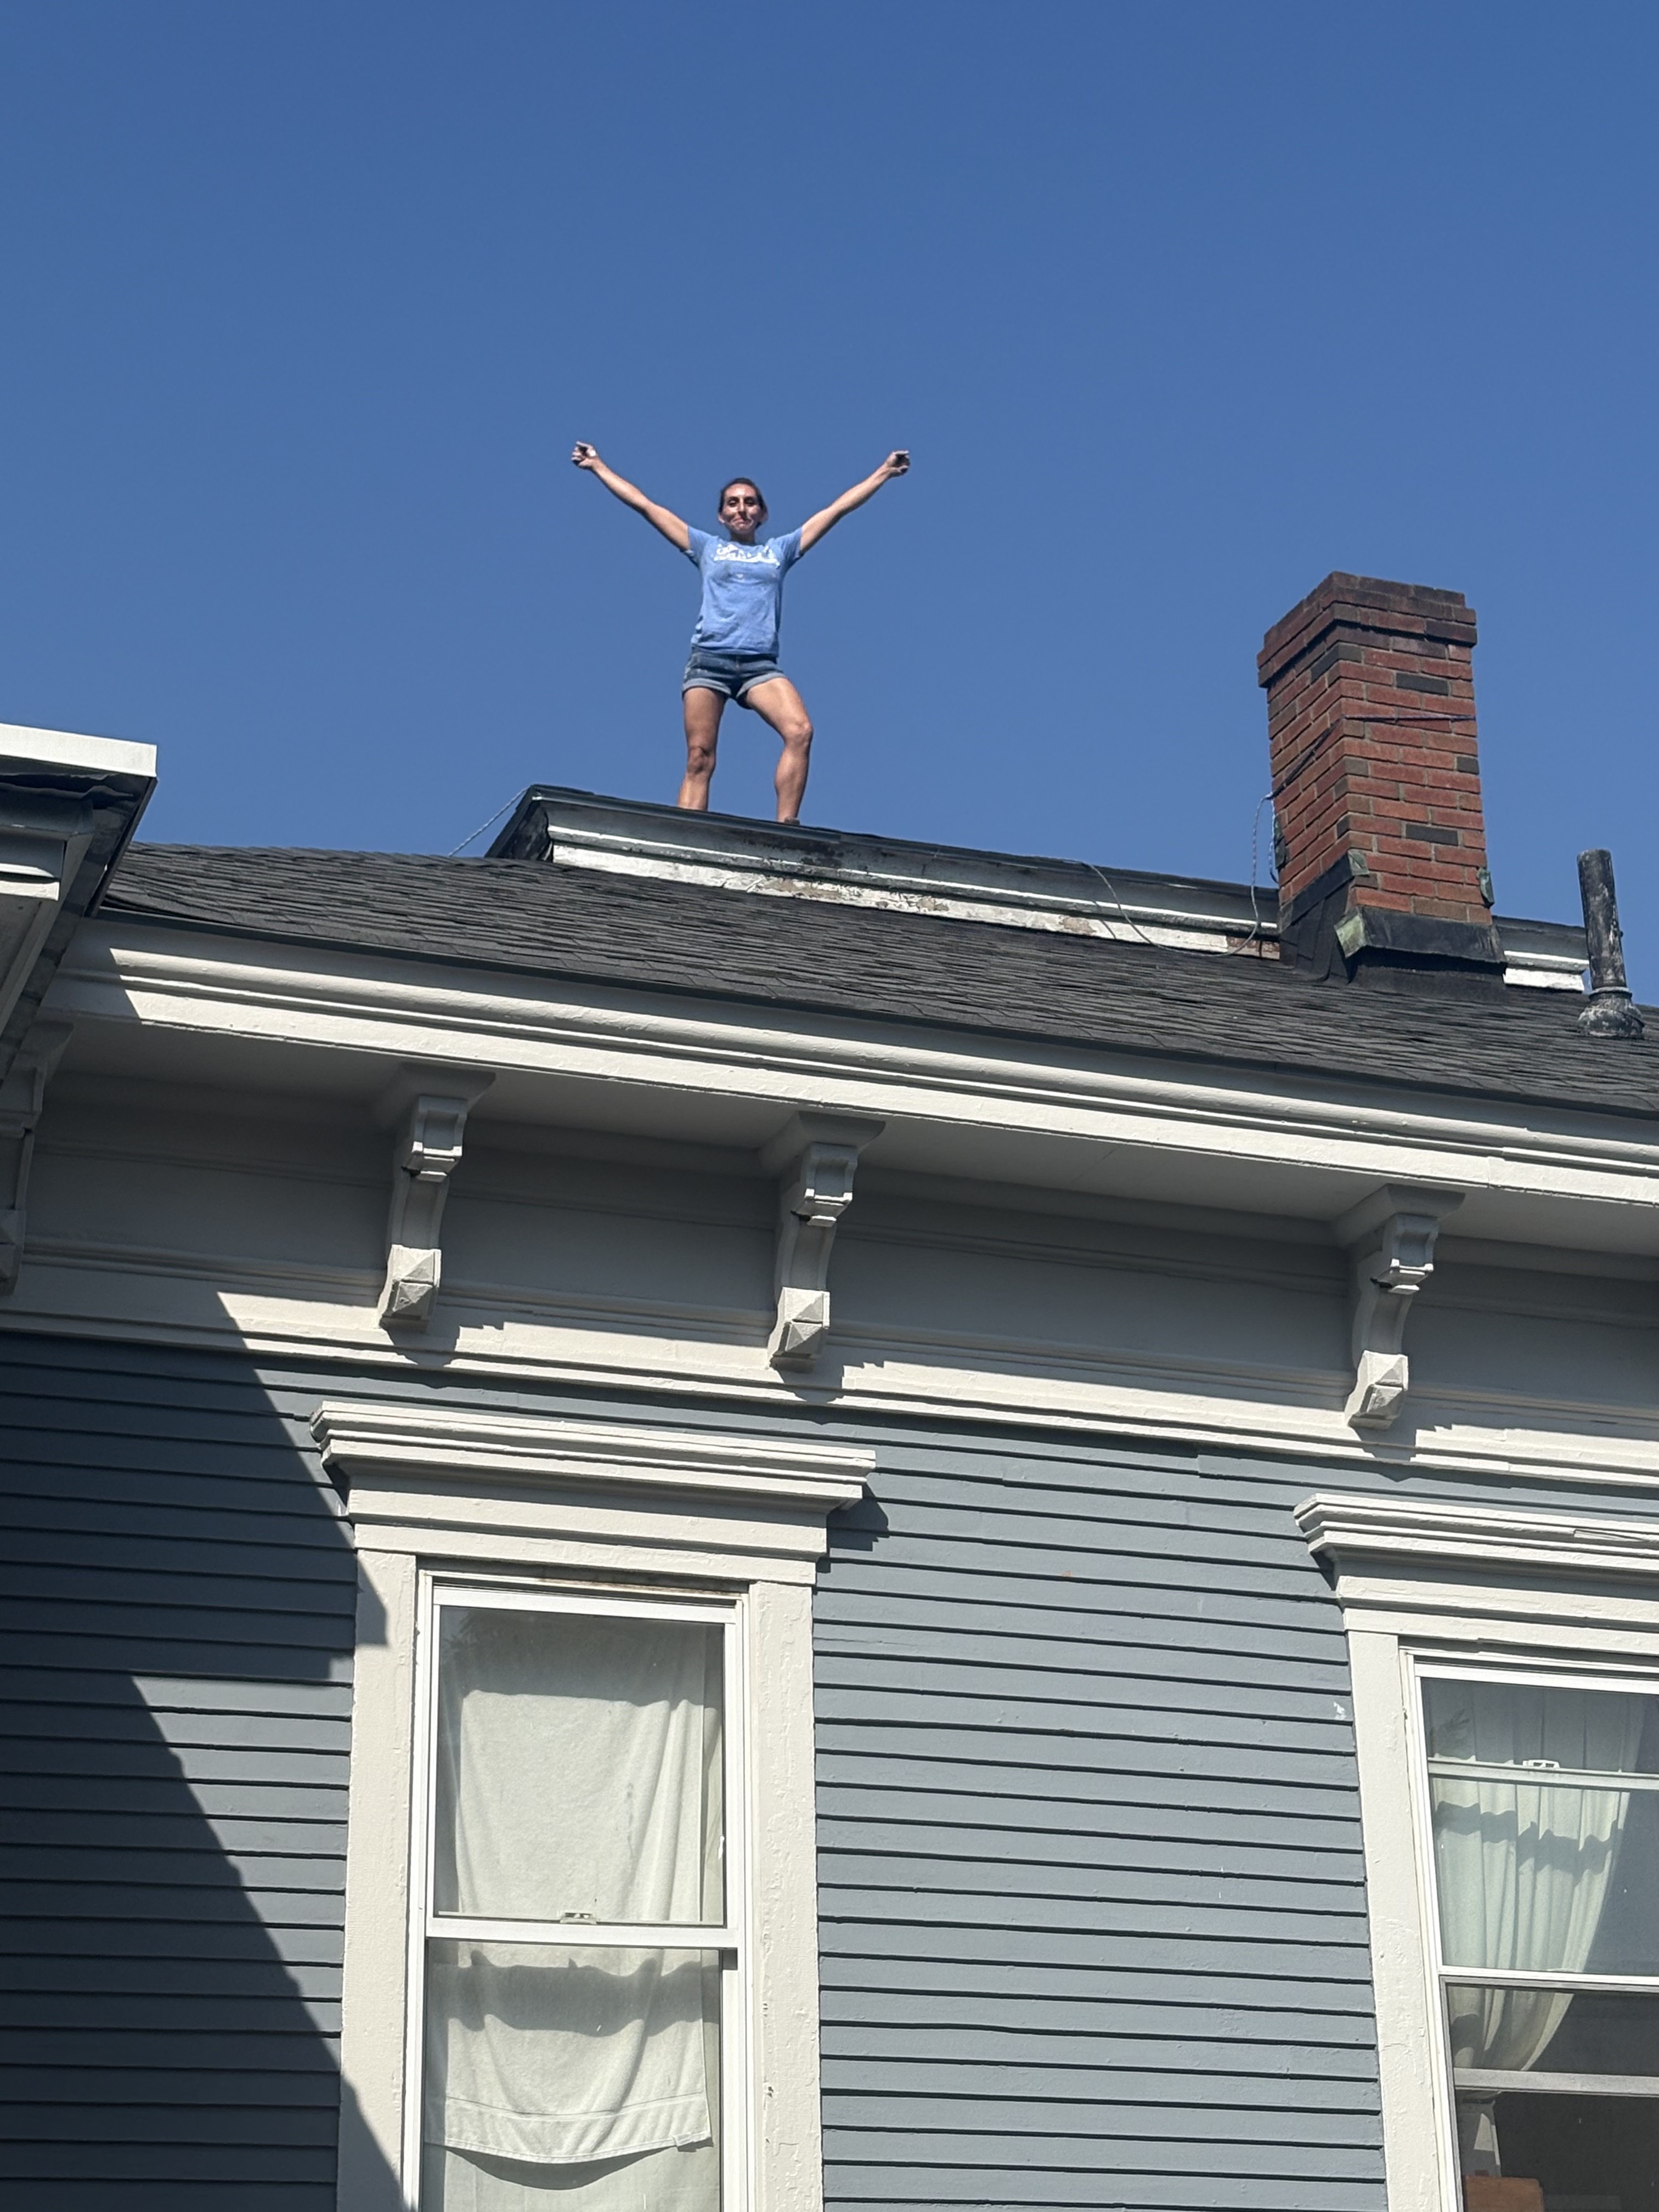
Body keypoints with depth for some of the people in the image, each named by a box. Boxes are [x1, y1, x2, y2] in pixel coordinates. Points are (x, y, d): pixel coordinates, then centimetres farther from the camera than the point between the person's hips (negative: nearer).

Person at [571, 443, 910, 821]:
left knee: (800, 732, -25)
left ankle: (785, 828, -27)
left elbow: (838, 508, 24)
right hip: (709, 659, 0)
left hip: (760, 664, 0)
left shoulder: (780, 550, 22)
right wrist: (598, 467, 24)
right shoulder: (707, 548, 20)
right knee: (699, 760, -10)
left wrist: (883, 472, 24)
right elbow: (645, 505, 22)